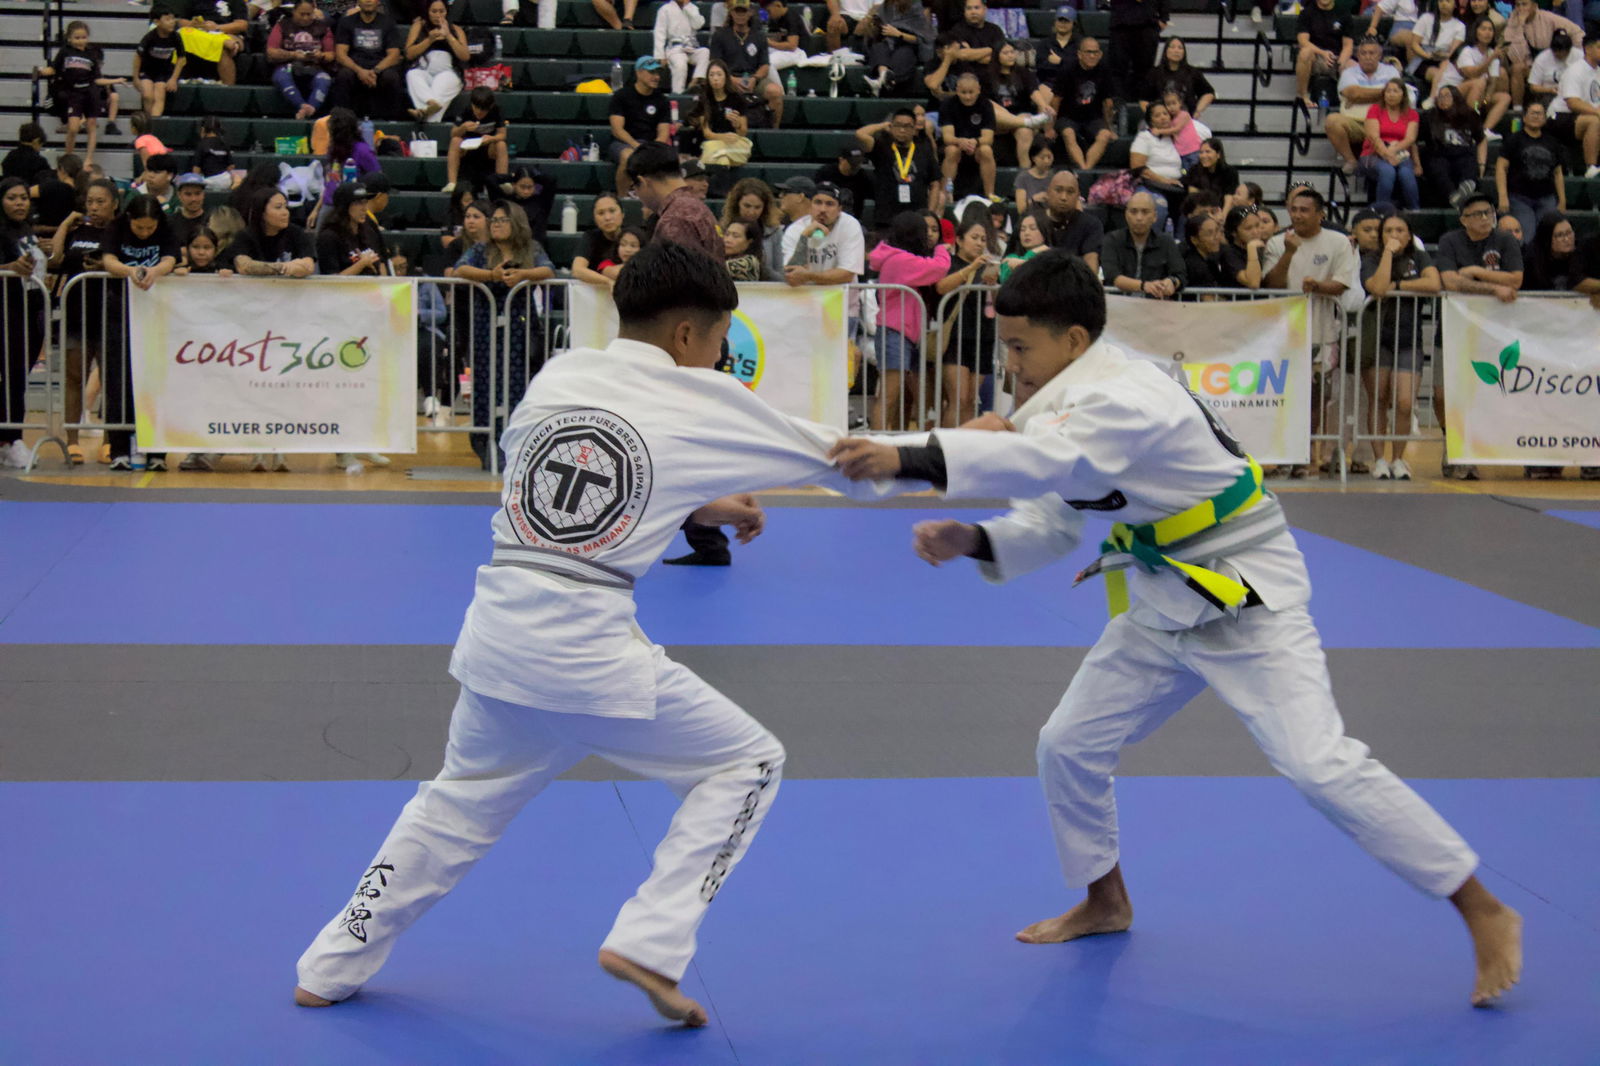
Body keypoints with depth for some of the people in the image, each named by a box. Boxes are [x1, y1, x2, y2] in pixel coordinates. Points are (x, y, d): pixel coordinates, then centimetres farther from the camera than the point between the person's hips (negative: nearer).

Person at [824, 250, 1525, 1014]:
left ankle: (1485, 917, -5)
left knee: (1319, 764, -16)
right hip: (1163, 607, 9)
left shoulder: (1128, 401, -26)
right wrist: (972, 541, -14)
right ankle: (1105, 902, 32)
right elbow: (1050, 526, 5)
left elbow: (1042, 461, -44)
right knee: (1069, 746, 9)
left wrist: (908, 459, -51)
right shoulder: (1068, 408, 2)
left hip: (1246, 599, -9)